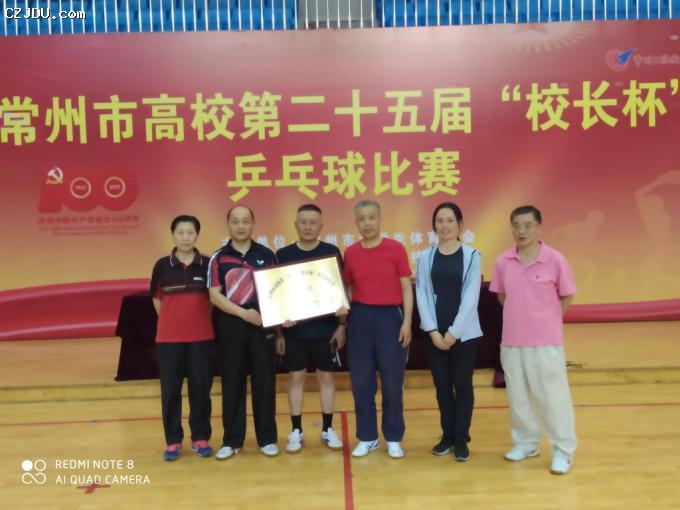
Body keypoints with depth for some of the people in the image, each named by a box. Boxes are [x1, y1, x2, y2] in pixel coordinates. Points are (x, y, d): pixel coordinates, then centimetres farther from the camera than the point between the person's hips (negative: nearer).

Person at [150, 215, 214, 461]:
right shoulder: (162, 265, 0)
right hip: (168, 338, 0)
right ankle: (173, 441, 21)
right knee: (170, 390, 7)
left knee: (201, 388, 6)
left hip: (201, 337, 0)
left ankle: (201, 438, 22)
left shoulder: (207, 264, -1)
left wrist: (199, 321, 5)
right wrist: (173, 321, 5)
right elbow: (157, 300, 9)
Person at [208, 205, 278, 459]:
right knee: (232, 383, 7)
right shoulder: (218, 258, 2)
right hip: (230, 325, 0)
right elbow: (214, 295, -4)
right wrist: (243, 313, -16)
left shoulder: (266, 255, 4)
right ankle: (232, 440, 19)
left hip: (262, 323, 0)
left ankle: (267, 438, 18)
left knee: (264, 381, 5)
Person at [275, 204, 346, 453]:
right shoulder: (283, 254, 0)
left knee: (326, 377, 10)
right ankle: (296, 431, 23)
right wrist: (278, 331, 1)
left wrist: (342, 325, -2)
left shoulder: (332, 252, -1)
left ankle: (328, 429, 24)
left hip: (326, 329, 0)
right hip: (294, 330, 0)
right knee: (296, 377, 9)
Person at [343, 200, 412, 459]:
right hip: (360, 317, 3)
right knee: (361, 380, 8)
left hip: (390, 316, -2)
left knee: (392, 381, 5)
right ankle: (367, 437, 23)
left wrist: (407, 321, -8)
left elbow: (406, 287, -2)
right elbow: (348, 288, 12)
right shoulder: (350, 253, 4)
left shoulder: (396, 249, -3)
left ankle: (393, 438, 22)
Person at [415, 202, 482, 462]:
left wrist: (454, 332, -12)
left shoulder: (472, 255, -1)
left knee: (462, 386, 5)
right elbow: (422, 294, -1)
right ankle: (447, 436, 25)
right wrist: (434, 331, -9)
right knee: (442, 386, 10)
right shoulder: (426, 256, 4)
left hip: (464, 333, -2)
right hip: (435, 333, 2)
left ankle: (461, 440, 19)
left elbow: (471, 296, -7)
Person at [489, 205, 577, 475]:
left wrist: (546, 321, 7)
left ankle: (563, 451, 21)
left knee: (553, 395, 5)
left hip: (546, 341, -3)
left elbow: (566, 297, 2)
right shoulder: (503, 262, -1)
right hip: (511, 341, 4)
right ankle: (526, 443, 33)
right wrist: (521, 317, 10)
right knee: (517, 396, 14)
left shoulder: (555, 260, -9)